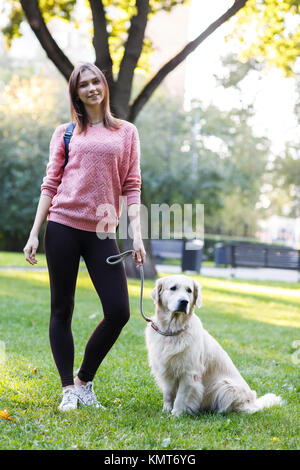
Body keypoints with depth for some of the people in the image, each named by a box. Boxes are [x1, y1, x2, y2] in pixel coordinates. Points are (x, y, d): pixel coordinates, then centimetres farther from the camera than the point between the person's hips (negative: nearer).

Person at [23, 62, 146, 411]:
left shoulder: (126, 132, 12)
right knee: (62, 310, 2)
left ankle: (84, 381, 14)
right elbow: (51, 184, 8)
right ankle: (68, 389, 13)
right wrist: (34, 233, 2)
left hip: (102, 232, 1)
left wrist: (137, 234, -2)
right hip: (62, 226, -1)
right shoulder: (65, 133, 11)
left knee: (118, 312, -6)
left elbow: (131, 186, 8)